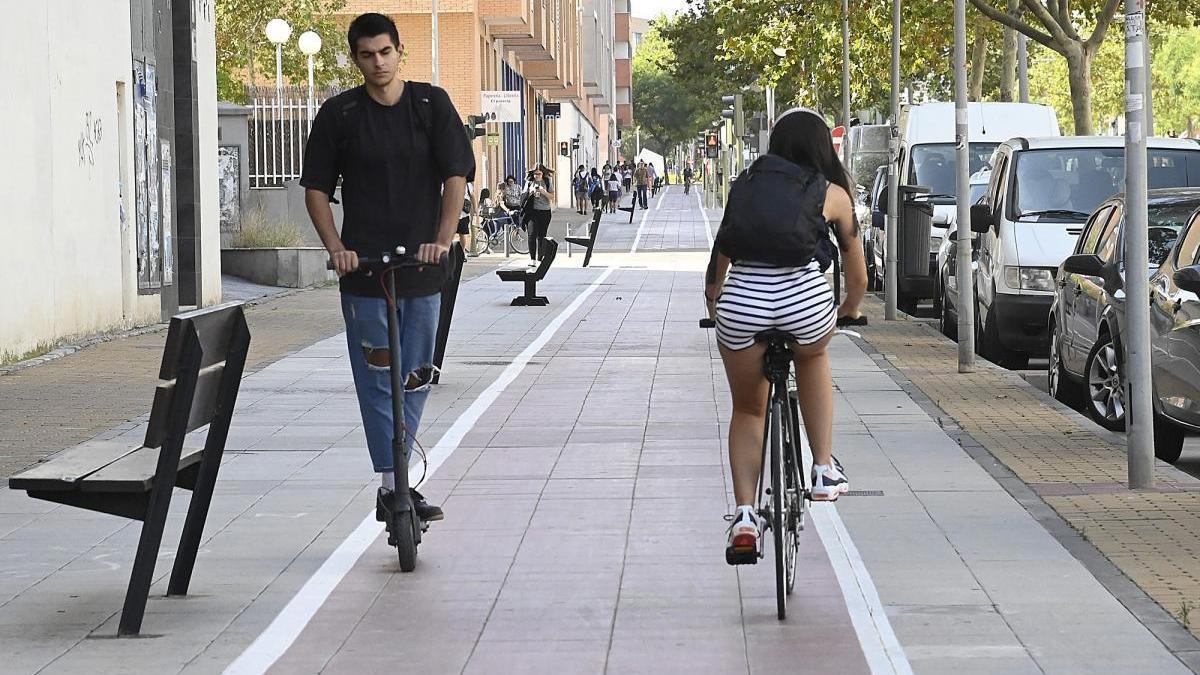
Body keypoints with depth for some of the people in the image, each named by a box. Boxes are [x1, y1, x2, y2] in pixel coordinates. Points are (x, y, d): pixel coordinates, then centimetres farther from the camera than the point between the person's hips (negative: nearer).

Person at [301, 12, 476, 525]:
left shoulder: (431, 104, 2)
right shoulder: (339, 114, 1)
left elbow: (457, 176, -2)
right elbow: (316, 188, 4)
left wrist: (443, 239, -14)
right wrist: (336, 248, -9)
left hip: (422, 267, 2)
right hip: (364, 268, -2)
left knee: (416, 377, 8)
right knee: (377, 380, -4)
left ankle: (399, 482, 20)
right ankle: (391, 488, -4)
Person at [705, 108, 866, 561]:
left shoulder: (747, 185, 22)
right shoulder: (834, 195, 17)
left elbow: (720, 258, 28)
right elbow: (858, 276, 26)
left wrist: (715, 302, 45)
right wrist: (849, 310, 46)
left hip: (742, 302, 1)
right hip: (806, 298, -1)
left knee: (747, 410, 21)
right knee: (812, 357, 34)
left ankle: (745, 513, 9)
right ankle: (824, 469, 26)